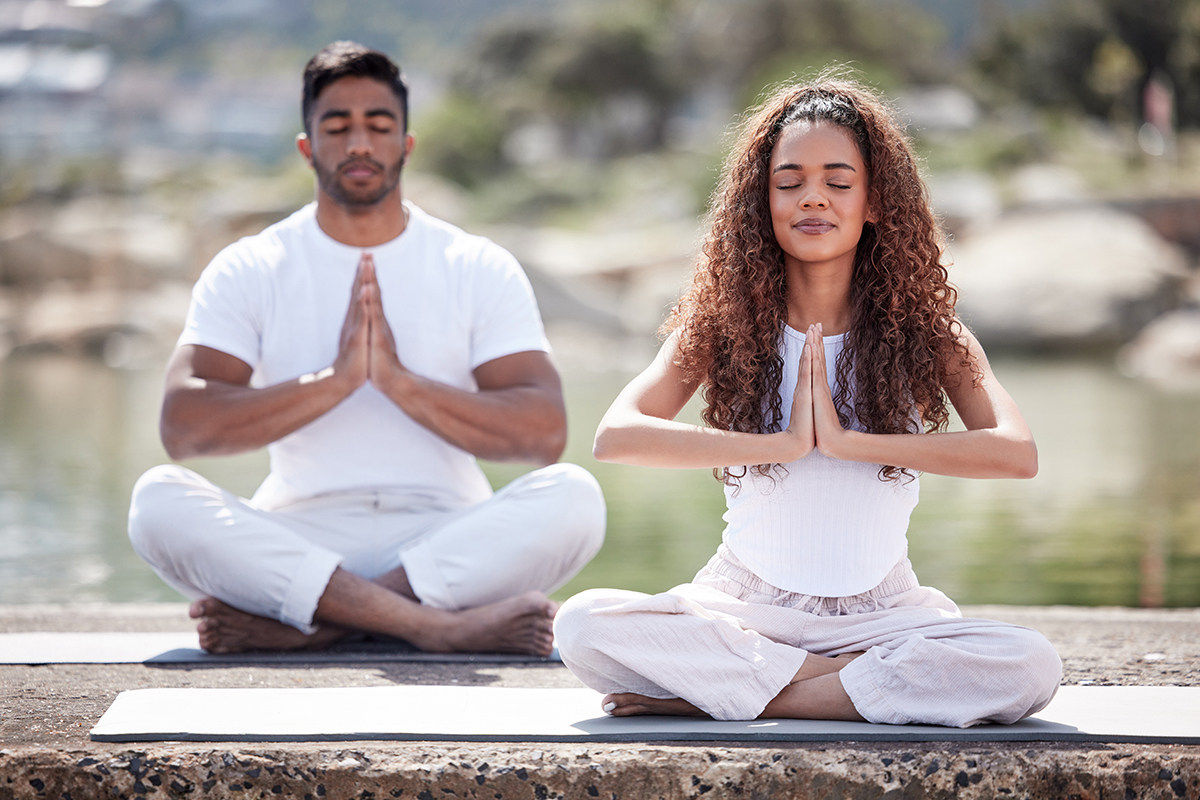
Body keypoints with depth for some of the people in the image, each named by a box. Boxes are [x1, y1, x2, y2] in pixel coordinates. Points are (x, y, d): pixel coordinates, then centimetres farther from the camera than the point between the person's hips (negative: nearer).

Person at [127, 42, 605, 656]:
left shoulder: (480, 269, 8)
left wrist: (399, 380, -15)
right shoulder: (247, 271, 7)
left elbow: (544, 435, -5)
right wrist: (336, 379, -16)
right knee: (158, 499, -30)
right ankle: (447, 626, -38)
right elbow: (183, 428, -9)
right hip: (298, 536, 0)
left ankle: (299, 625, -32)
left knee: (572, 496, -29)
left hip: (447, 541, 1)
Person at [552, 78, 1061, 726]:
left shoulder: (920, 326, -1)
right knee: (584, 624, -28)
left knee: (1030, 667, -30)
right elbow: (615, 436, -15)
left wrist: (847, 441, -20)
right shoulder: (724, 320, 0)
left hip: (881, 610, 0)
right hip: (747, 606, 0)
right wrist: (782, 443, -21)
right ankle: (864, 681, -18)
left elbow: (1017, 453, -17)